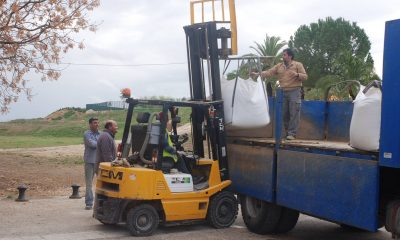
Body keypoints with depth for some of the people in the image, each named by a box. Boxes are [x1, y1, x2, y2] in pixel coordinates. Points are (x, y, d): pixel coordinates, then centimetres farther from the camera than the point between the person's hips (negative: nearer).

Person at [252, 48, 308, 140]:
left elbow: (305, 77, -1)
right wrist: (257, 74, -8)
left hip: (294, 92, -4)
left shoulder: (298, 65, 2)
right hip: (283, 92, 4)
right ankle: (287, 132, 16)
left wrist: (297, 74, -19)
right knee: (284, 114, 6)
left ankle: (292, 133, -8)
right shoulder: (279, 66, 11)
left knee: (294, 113, -8)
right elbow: (269, 72, 4)